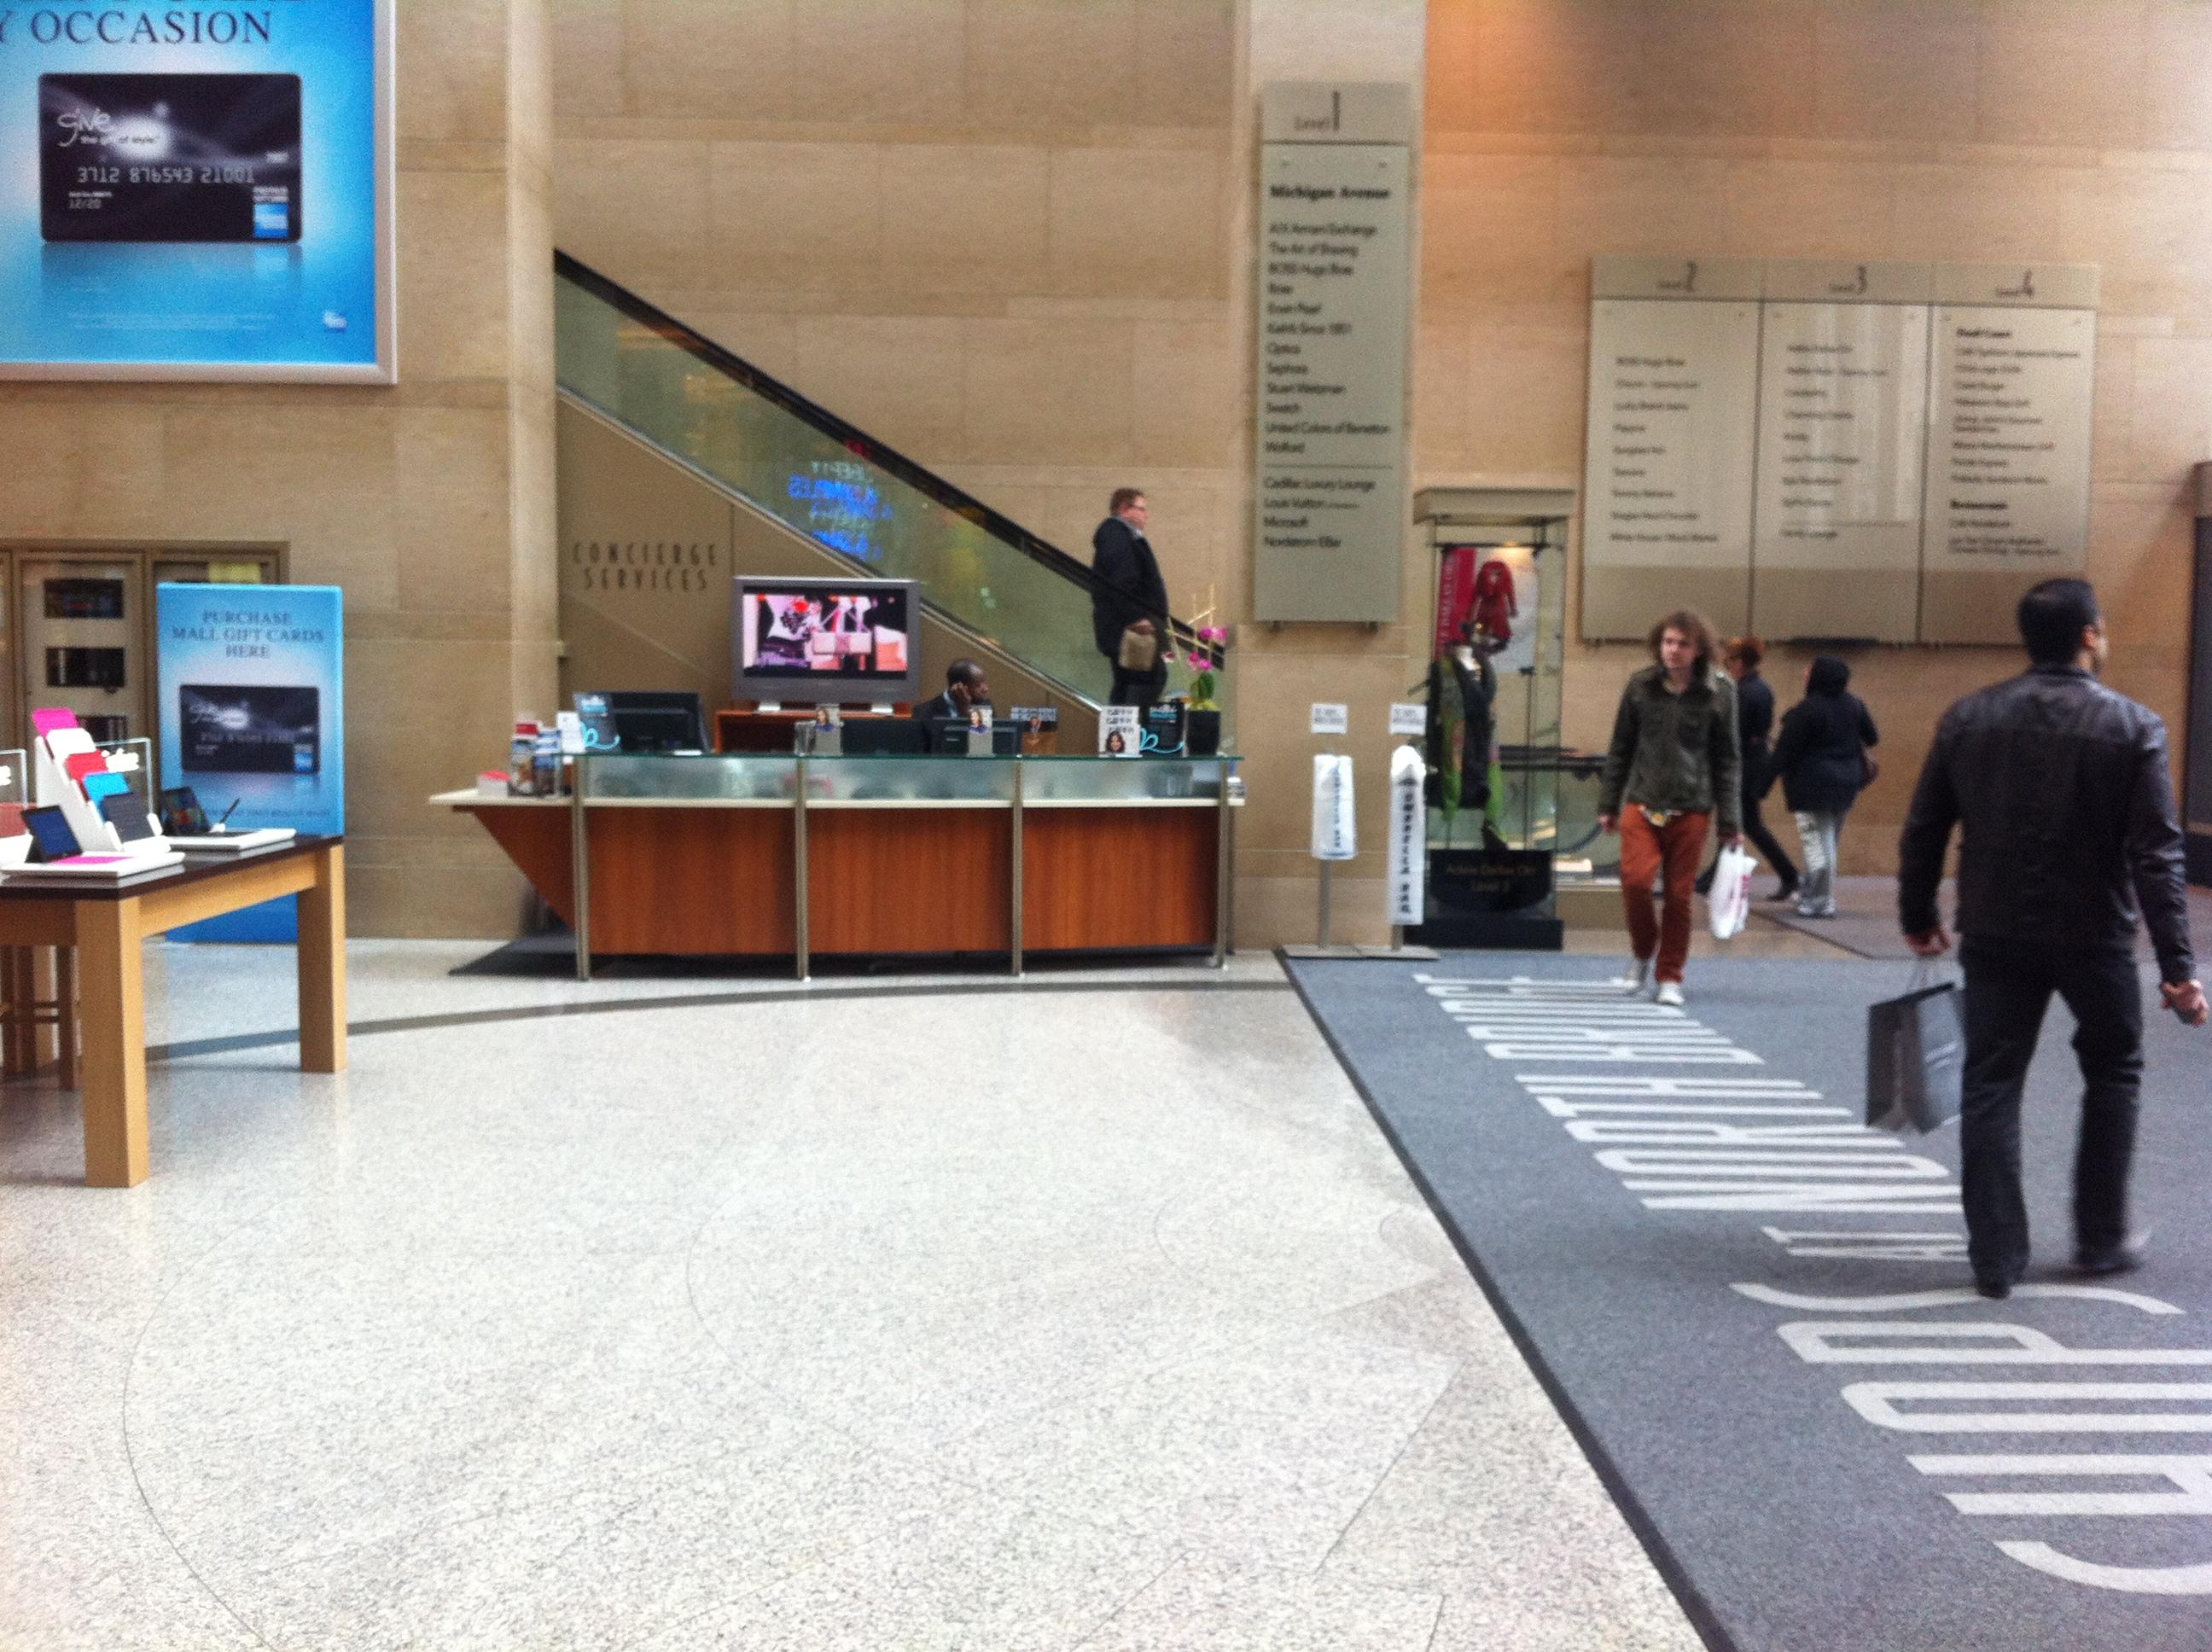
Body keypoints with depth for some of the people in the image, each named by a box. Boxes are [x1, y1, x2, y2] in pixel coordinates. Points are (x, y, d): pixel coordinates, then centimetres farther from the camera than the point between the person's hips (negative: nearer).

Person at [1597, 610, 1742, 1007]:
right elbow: (1620, 749, 10)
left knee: (1679, 894, 2)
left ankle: (1670, 977, 17)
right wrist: (1608, 804, 8)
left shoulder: (1719, 693, 1)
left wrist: (1730, 822, 1)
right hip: (1642, 801, 1)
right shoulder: (1640, 686, 4)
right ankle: (1642, 953, 13)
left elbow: (1727, 760, 3)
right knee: (1635, 879, -14)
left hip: (1691, 808, -1)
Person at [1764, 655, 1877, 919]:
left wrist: (1765, 784, -12)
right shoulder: (1854, 704, 3)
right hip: (1846, 785, 7)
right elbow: (1872, 738, 12)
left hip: (1813, 786, -7)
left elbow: (1784, 751, -16)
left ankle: (1821, 902, -2)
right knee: (1828, 842, 16)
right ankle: (1812, 895, 27)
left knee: (1816, 843, -3)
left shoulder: (1806, 710, -17)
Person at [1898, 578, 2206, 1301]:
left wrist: (1917, 917, 16)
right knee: (2112, 1075, 19)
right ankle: (2101, 1239, 26)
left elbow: (1922, 829, 3)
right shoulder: (2132, 726, -8)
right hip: (2093, 937, -2)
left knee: (1991, 1087, 7)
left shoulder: (1967, 719, 0)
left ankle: (1995, 1257, 6)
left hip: (1995, 936, 2)